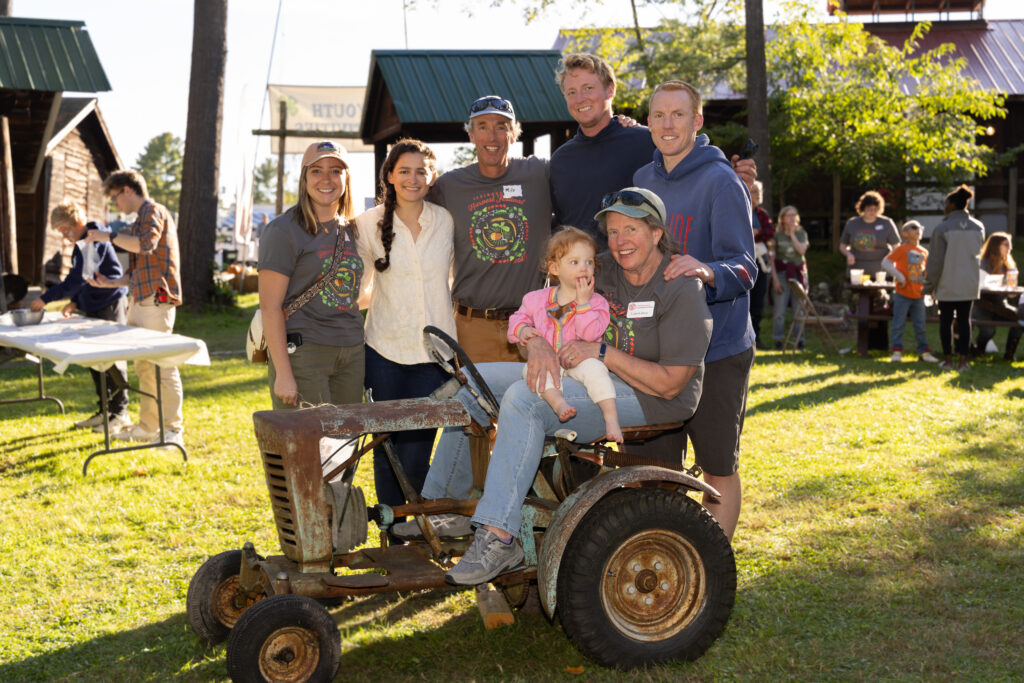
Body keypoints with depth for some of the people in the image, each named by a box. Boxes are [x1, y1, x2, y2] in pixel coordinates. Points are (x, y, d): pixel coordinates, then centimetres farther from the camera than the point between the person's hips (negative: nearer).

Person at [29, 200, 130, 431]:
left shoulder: (93, 241, -18)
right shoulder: (82, 243, 13)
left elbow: (78, 279, -26)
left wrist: (45, 299, -25)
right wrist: (75, 302, 5)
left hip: (110, 306, -10)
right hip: (94, 307, 10)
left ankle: (120, 412, 2)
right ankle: (105, 410, 19)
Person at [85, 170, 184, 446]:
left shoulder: (154, 211, -5)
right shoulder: (141, 219, 24)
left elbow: (145, 244, -25)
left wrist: (109, 235, -16)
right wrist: (110, 283, 18)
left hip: (156, 300, -10)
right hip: (140, 300, 10)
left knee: (162, 365, -10)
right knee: (144, 366, 13)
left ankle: (173, 430, -7)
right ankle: (148, 426, 21)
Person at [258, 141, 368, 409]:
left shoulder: (350, 230, 15)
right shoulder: (283, 230, -6)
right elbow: (270, 306, -11)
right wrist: (283, 373, -18)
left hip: (352, 354, 6)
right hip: (302, 353, -6)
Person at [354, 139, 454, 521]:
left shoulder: (446, 221, 4)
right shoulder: (370, 223, 1)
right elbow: (358, 283, 10)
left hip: (433, 350, 0)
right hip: (386, 349, 0)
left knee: (416, 453, -4)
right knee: (388, 449, 4)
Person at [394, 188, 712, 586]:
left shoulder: (682, 291, -14)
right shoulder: (601, 271, 5)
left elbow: (671, 383, -19)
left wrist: (603, 353, -23)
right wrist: (536, 342, -20)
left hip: (647, 399, -8)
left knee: (524, 399, -32)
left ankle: (498, 537, -35)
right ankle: (446, 503, 9)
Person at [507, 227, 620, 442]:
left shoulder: (596, 302, 0)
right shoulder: (537, 299, 8)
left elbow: (590, 334, -15)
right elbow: (518, 319, 16)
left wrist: (583, 301, -17)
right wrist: (523, 330, -8)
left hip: (579, 360, -2)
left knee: (594, 368, -34)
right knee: (531, 368, -29)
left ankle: (611, 418, -37)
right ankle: (558, 402, -48)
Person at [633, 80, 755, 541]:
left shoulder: (720, 182, -12)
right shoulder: (643, 180, 9)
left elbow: (744, 268, -20)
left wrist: (707, 273, -39)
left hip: (716, 351, -6)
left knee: (718, 468, 3)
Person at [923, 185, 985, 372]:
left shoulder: (942, 228, -13)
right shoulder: (978, 227, 2)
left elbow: (936, 260, -12)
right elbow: (976, 252, 15)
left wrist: (929, 285, -4)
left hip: (947, 284, -4)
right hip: (970, 283, 4)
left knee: (946, 321, 8)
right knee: (964, 320, 9)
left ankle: (948, 360, 11)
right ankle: (963, 360, 7)